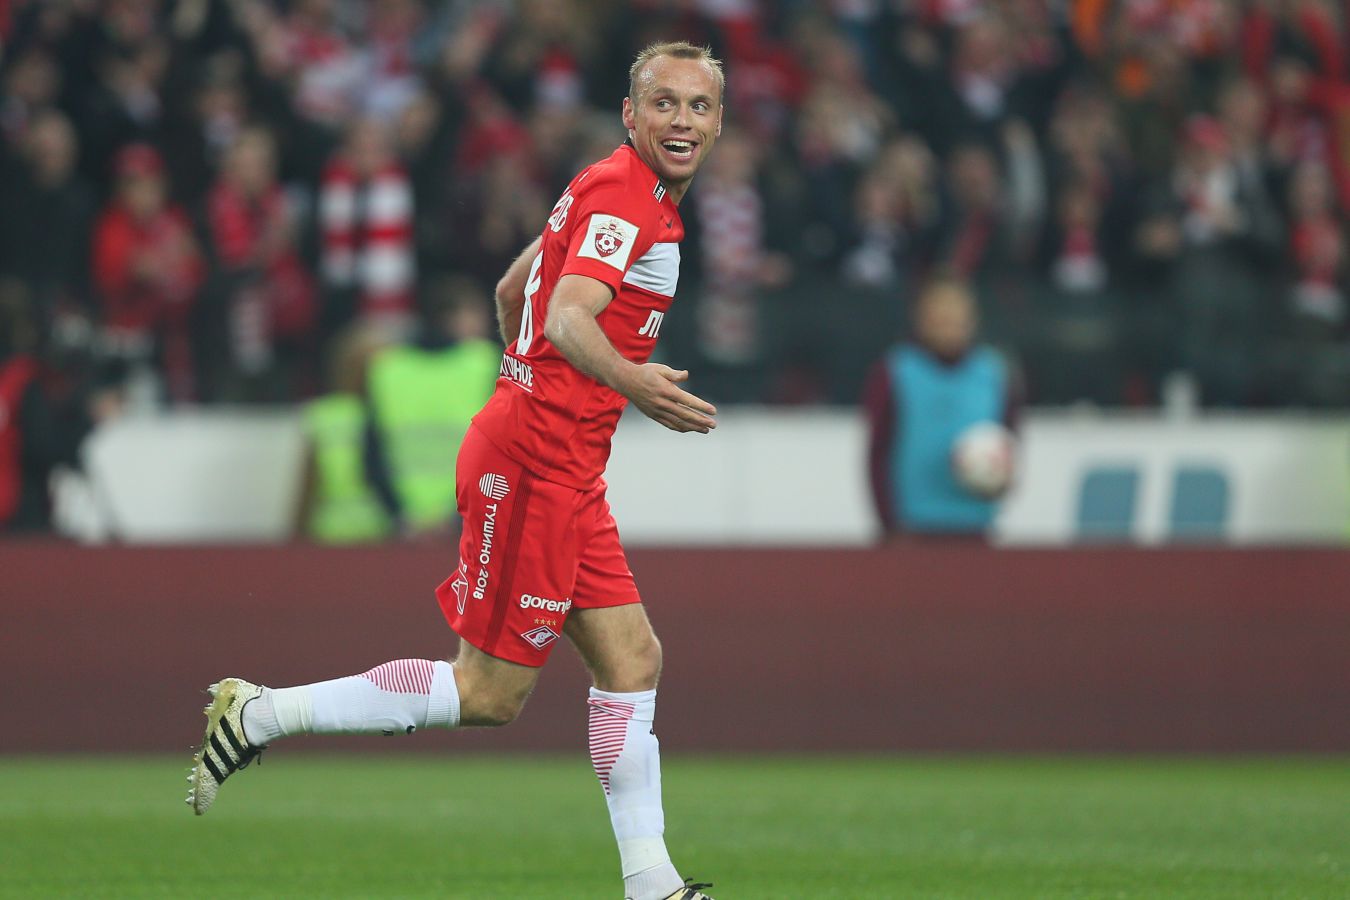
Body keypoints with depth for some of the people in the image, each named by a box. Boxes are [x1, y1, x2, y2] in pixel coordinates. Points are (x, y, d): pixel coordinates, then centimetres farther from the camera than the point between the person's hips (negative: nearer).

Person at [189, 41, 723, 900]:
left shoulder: (614, 191, 16)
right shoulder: (621, 193, -14)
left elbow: (512, 291, 28)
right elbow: (570, 320, -28)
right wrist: (629, 382, -44)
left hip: (564, 467, 10)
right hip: (536, 464, -10)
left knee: (632, 658, 5)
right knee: (490, 692, -5)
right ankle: (262, 715, 1)